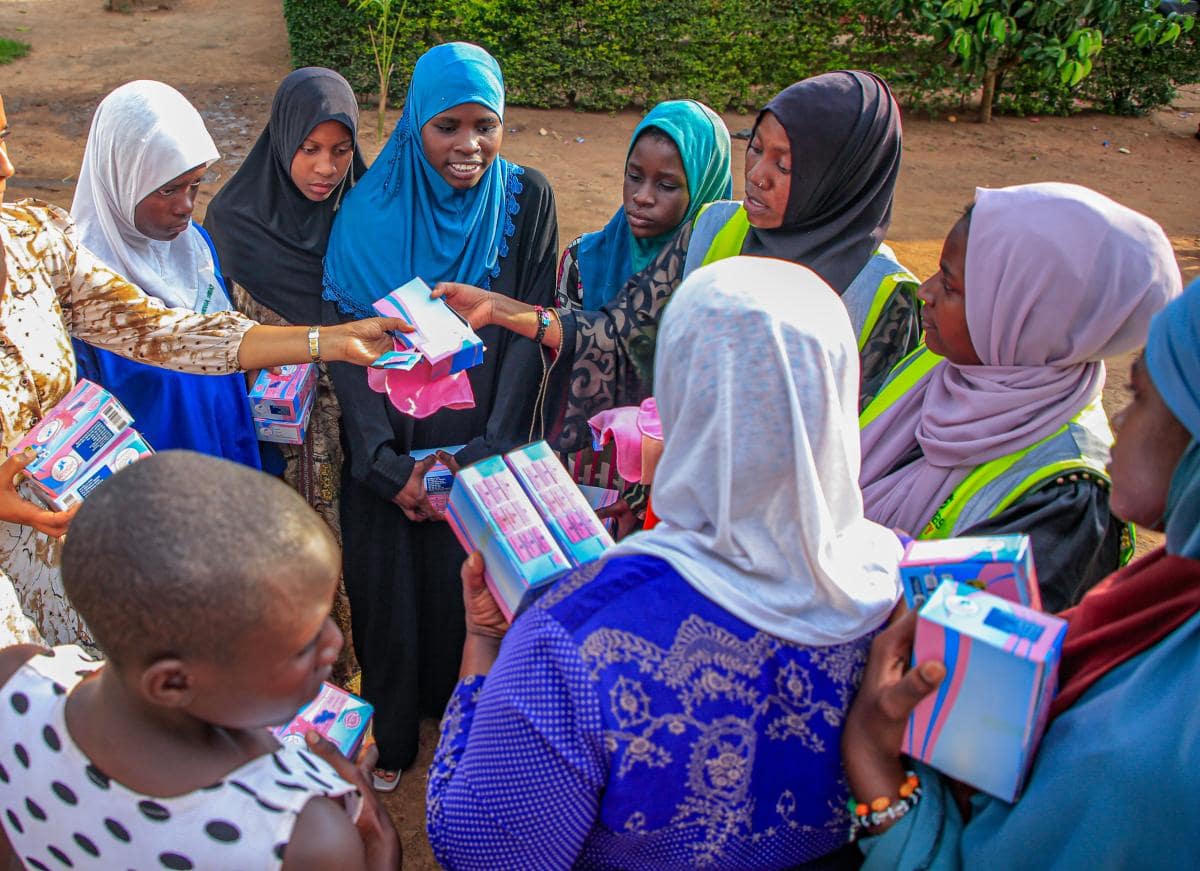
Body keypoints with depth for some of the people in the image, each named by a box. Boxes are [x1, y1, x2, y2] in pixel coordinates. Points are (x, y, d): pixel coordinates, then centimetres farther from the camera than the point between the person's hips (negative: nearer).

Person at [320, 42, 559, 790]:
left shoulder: (528, 199, -7)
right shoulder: (371, 209, -9)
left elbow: (530, 335, -7)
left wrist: (479, 453, -12)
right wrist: (390, 465, -13)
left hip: (484, 446, 0)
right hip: (391, 451, 0)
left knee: (473, 582, 12)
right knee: (390, 584, 11)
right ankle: (390, 729, 35)